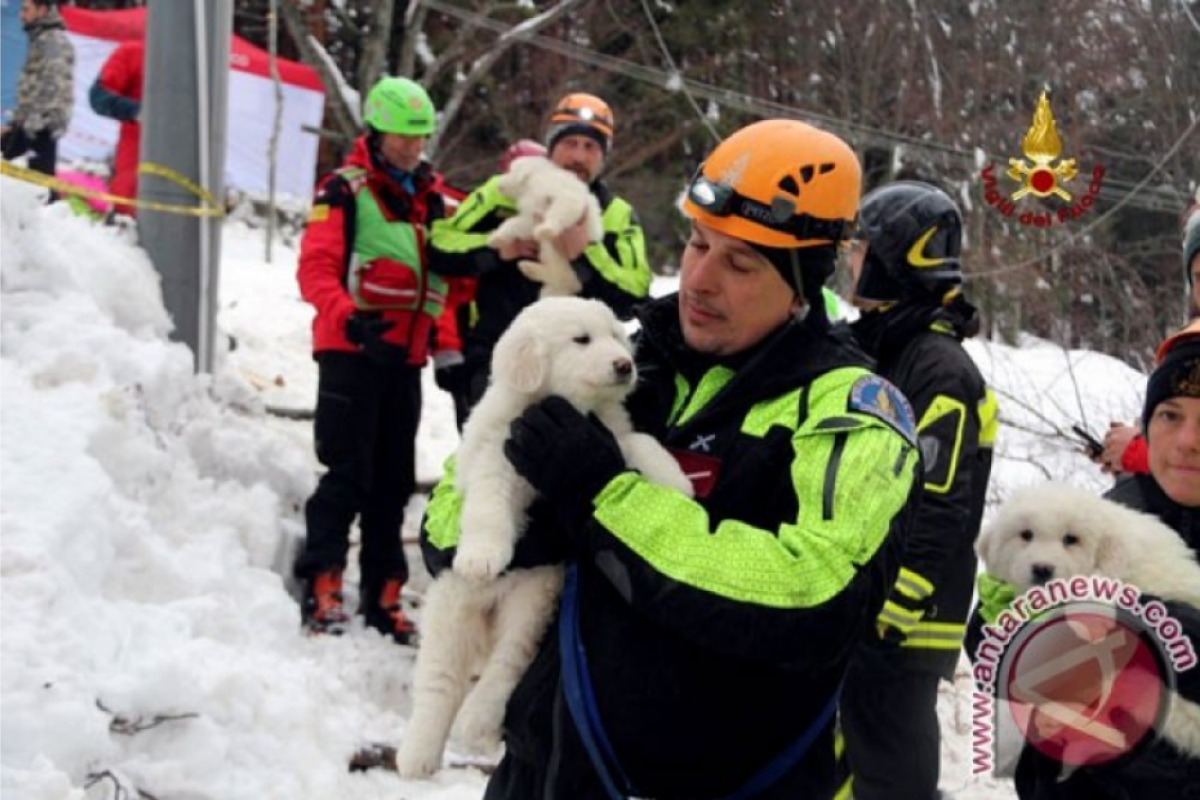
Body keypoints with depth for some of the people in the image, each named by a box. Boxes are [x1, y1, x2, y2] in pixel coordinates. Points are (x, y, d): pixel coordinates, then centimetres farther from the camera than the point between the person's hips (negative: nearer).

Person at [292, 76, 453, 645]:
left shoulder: (431, 198, 15)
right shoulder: (346, 189, -6)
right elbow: (316, 268, -15)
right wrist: (348, 318, -30)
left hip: (405, 357, 7)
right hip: (352, 352, -7)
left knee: (394, 480, 10)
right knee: (348, 473, -10)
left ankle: (382, 594, 16)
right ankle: (321, 588, -7)